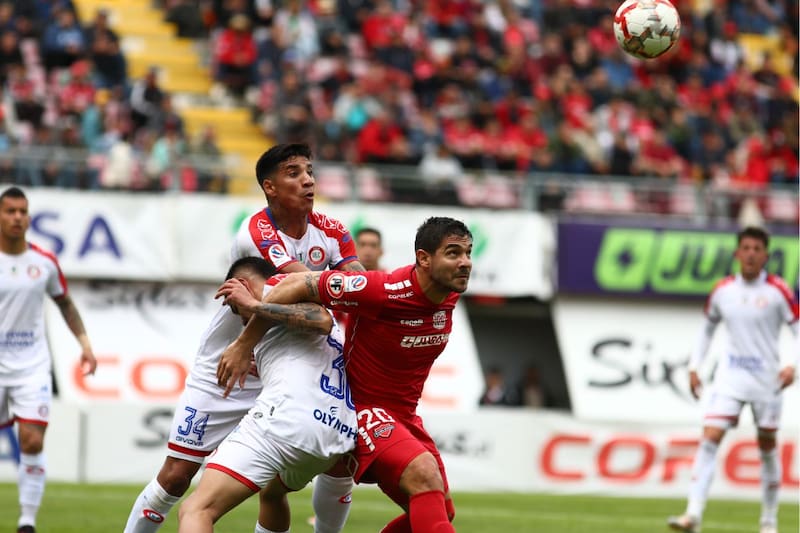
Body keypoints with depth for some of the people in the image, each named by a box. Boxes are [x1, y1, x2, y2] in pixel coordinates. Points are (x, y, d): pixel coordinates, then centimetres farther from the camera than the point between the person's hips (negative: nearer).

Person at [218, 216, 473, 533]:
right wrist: (243, 345, -14)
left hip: (404, 416, 8)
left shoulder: (450, 293, -4)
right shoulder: (384, 290, -27)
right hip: (365, 409, -8)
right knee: (424, 474, -32)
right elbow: (295, 285, -21)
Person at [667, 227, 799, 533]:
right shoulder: (723, 291, 3)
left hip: (766, 378, -2)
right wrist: (694, 366, 10)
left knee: (767, 447, 8)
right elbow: (708, 328, 18)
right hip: (730, 376, 2)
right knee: (710, 438, -13)